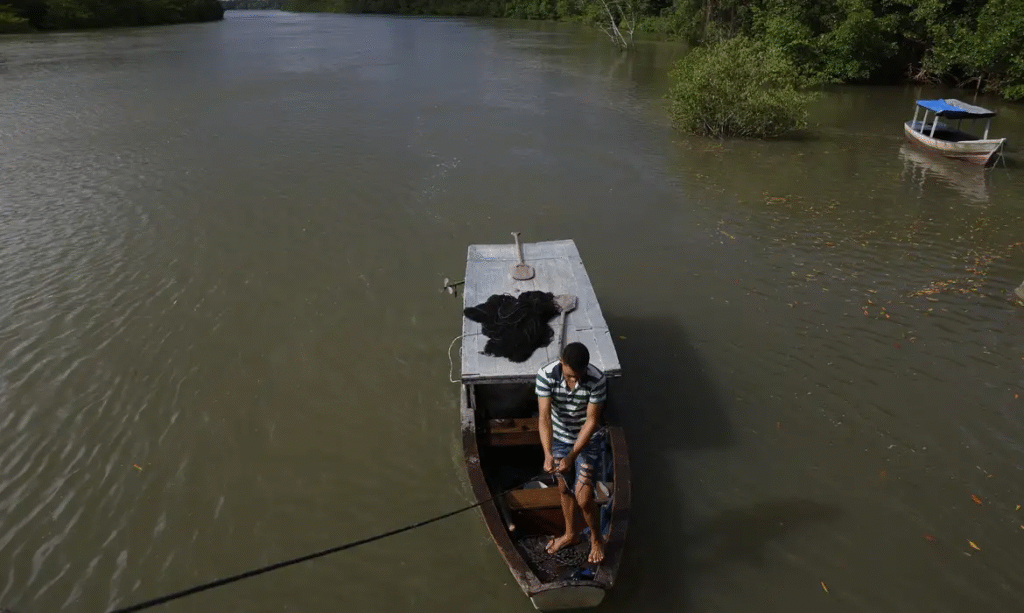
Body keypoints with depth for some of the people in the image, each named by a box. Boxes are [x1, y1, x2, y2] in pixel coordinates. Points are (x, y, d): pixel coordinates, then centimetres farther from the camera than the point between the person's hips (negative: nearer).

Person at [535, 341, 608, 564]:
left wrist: (572, 456, -30)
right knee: (565, 490, 20)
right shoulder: (546, 375, -26)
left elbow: (591, 421, -24)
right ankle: (571, 534, 44)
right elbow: (544, 417, -27)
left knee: (583, 497, -2)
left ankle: (596, 538, 27)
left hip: (588, 442, -3)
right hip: (559, 439, 3)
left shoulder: (597, 380, -29)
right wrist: (548, 454, -39)